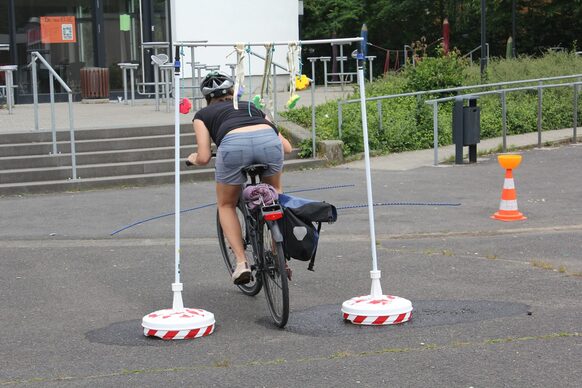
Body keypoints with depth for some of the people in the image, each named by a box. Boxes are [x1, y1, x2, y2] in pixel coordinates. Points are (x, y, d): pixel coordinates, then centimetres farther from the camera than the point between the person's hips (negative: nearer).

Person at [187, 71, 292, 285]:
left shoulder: (203, 115, 31)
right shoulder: (251, 107, 38)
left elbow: (204, 157, 17)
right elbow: (287, 146, 32)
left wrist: (194, 159, 40)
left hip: (234, 144, -2)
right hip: (269, 140, 2)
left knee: (226, 205, 26)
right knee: (274, 194, 33)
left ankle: (241, 262, 12)